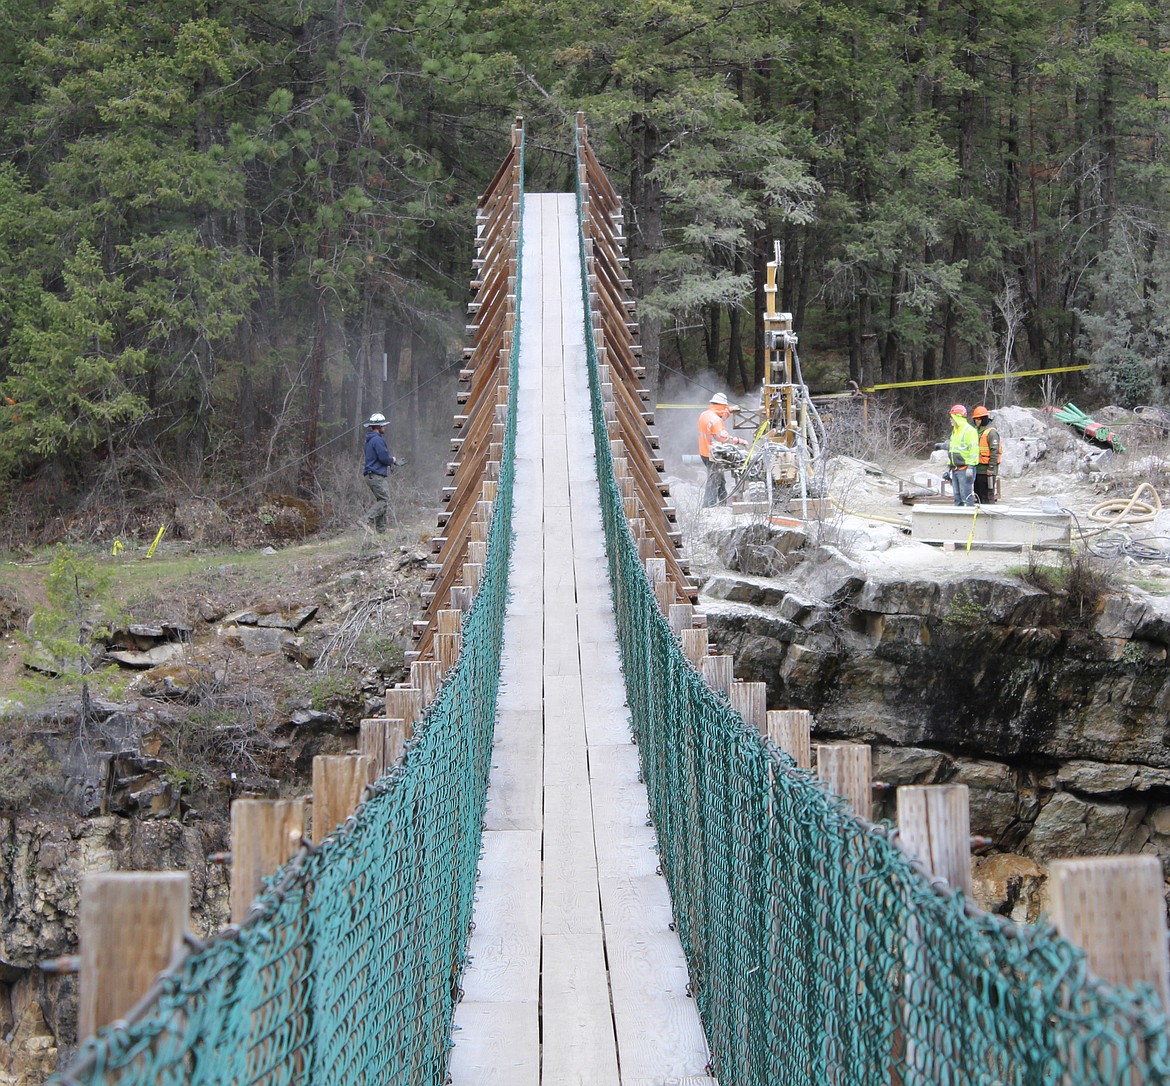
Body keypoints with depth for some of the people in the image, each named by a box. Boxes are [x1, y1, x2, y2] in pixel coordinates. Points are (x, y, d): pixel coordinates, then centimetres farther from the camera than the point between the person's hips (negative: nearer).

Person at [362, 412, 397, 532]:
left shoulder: (371, 440, 19)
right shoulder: (377, 440, -14)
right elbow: (384, 457, -19)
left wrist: (389, 461, 11)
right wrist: (392, 460, 2)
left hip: (371, 476, 11)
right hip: (376, 476, -11)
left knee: (380, 501, 12)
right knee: (385, 501, -11)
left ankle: (381, 528, 10)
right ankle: (367, 521, -18)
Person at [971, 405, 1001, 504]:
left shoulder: (991, 432, -12)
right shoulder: (977, 431, 16)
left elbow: (995, 451, -17)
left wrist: (991, 468, -20)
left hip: (987, 469, -9)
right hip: (978, 468, 9)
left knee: (987, 494, -7)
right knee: (978, 493, 13)